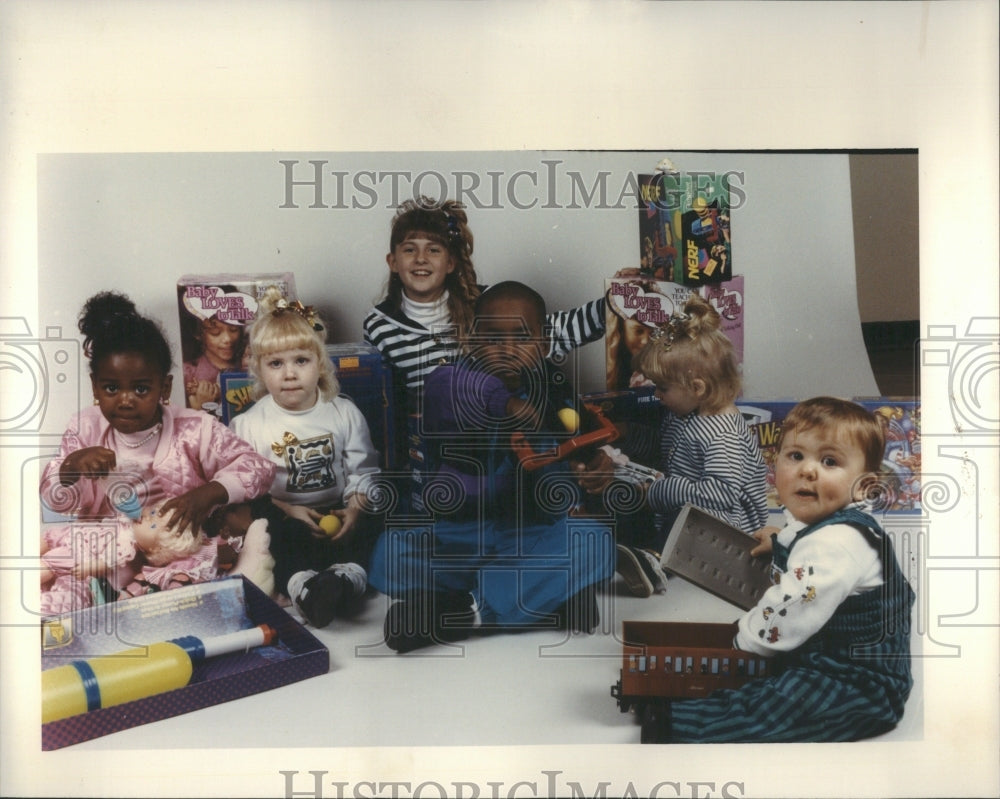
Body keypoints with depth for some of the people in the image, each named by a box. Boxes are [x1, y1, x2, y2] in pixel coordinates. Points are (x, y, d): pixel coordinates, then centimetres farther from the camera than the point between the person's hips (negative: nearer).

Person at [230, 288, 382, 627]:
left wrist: (355, 508, -14)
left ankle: (346, 574, -46)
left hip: (336, 513, 1)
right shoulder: (249, 425, 1)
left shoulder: (345, 414, 5)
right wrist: (287, 510, -19)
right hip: (282, 518, -1)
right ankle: (301, 583, -48)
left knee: (368, 523, -28)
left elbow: (363, 472, 4)